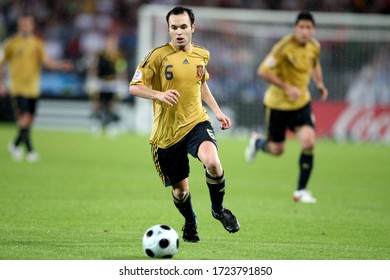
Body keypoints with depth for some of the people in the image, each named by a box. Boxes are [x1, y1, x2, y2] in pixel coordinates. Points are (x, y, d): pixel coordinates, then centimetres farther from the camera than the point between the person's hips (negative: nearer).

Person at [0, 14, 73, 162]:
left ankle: (16, 145, 26)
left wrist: (62, 65, -20)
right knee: (25, 118, -16)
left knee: (29, 121, 6)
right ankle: (30, 150, -13)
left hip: (33, 87, 4)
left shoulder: (37, 43, 7)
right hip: (18, 87, -4)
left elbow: (45, 61, -3)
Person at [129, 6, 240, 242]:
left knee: (213, 163, -30)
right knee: (180, 189, 8)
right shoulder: (159, 55, -10)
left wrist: (217, 111, 17)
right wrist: (160, 95, -26)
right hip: (166, 132, -1)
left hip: (196, 122, 1)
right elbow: (134, 87, -9)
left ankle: (218, 209, -3)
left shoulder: (202, 55, 6)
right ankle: (190, 223, 42)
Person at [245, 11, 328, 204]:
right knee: (276, 150, 8)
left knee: (309, 142, -16)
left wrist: (319, 83, 3)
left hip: (301, 103, 4)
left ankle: (301, 190, -2)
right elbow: (262, 71, -24)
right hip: (277, 103, -4)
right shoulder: (285, 46, -23)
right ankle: (257, 142, 47)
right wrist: (286, 87, -30)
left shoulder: (314, 46, -3)